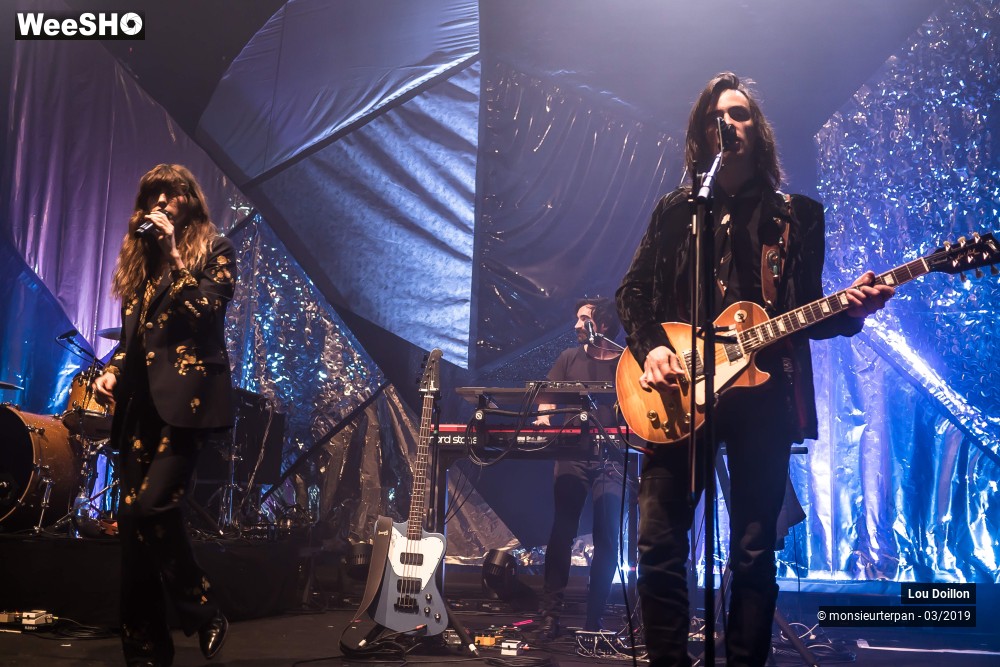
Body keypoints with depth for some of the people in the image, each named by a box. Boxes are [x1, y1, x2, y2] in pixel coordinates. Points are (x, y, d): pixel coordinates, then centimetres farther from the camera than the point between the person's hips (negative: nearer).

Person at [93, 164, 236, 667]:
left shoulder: (214, 248, 4)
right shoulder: (138, 254, 20)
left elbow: (206, 310, -12)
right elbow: (130, 331, 22)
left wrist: (174, 254, -11)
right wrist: (112, 369, 6)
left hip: (187, 393, -6)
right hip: (140, 398, 6)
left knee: (149, 508, -18)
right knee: (132, 519, 2)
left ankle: (203, 615, 0)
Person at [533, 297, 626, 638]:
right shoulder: (570, 358, 11)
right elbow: (548, 395, 9)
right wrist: (544, 416, -12)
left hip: (611, 458, -1)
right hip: (572, 456, 1)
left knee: (607, 536, -4)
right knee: (562, 531, -6)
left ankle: (594, 617, 5)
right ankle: (550, 613, -2)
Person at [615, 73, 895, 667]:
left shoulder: (798, 215, 13)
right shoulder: (675, 210, 15)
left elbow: (808, 313, 10)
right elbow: (633, 291, 10)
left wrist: (850, 310, -11)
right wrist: (650, 348, -8)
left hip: (762, 393, 0)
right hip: (677, 394, 1)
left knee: (754, 553, 3)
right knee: (660, 545, -4)